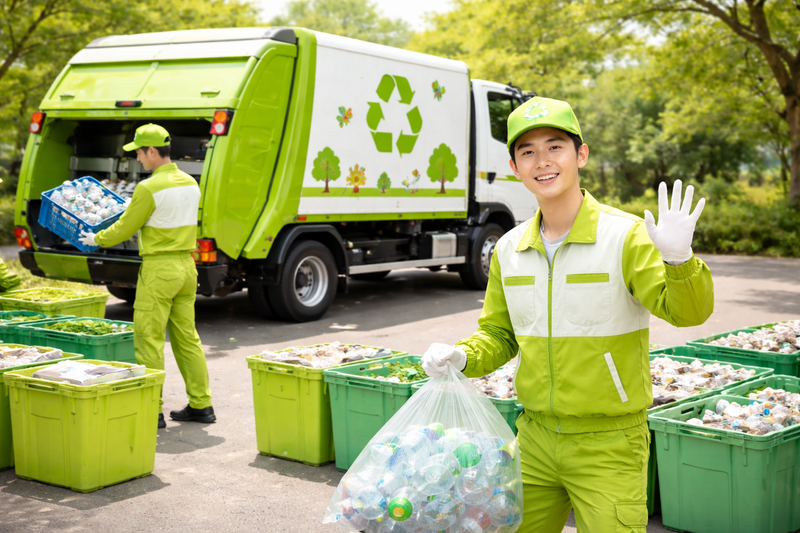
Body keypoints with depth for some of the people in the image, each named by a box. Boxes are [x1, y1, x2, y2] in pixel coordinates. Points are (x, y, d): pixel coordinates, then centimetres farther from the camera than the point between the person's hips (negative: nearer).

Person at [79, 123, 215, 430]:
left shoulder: (149, 188, -15)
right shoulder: (190, 183, 8)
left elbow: (125, 228, -6)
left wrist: (97, 239, 12)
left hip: (158, 268, -8)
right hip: (186, 266, 8)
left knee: (148, 339, 0)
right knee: (186, 336, 12)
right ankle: (201, 405, 15)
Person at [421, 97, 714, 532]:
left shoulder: (626, 236, -12)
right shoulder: (509, 250, 3)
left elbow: (688, 311, -20)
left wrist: (678, 260, -40)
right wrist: (462, 357, -8)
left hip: (609, 446, -5)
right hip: (535, 439, 5)